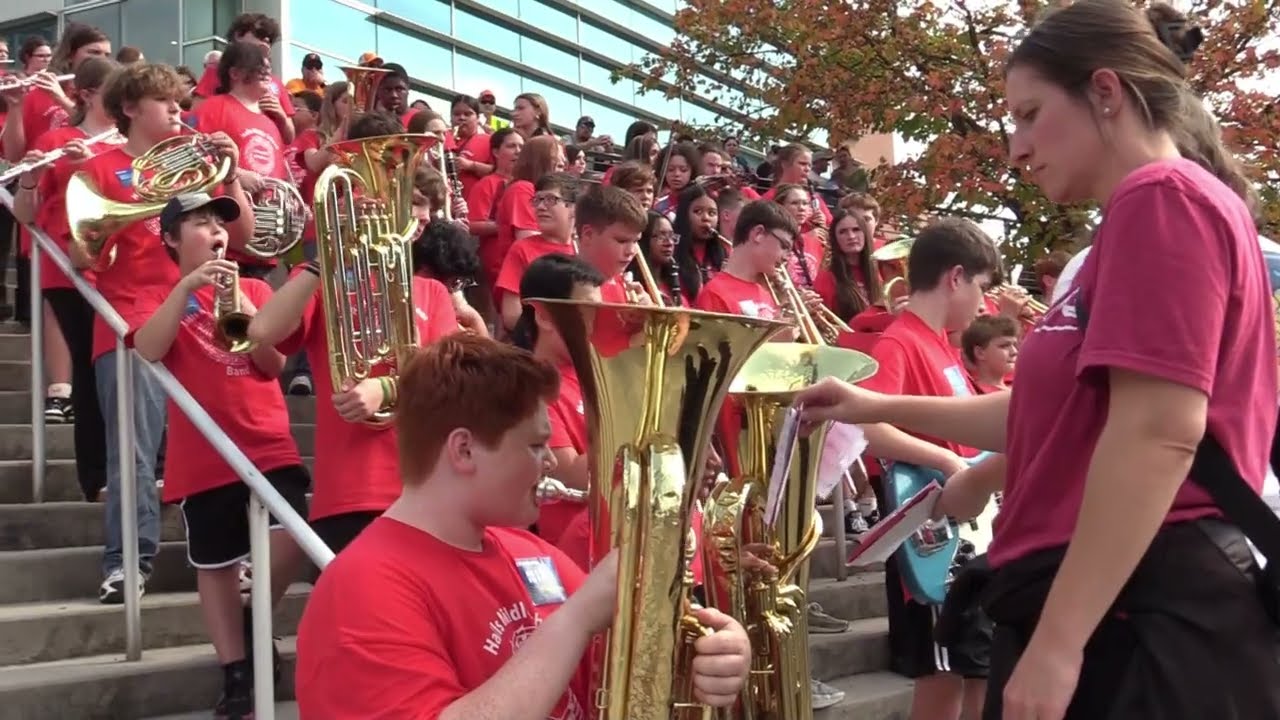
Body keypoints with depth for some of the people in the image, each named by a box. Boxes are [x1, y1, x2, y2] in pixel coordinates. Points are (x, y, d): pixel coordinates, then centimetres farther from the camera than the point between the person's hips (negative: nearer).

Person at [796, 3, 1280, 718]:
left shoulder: (1162, 199, -12)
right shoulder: (1147, 214, 21)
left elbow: (1160, 432, -22)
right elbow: (1061, 412, 26)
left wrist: (1055, 644, -23)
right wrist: (879, 407, 25)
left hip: (1143, 616, -10)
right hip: (1110, 608, 10)